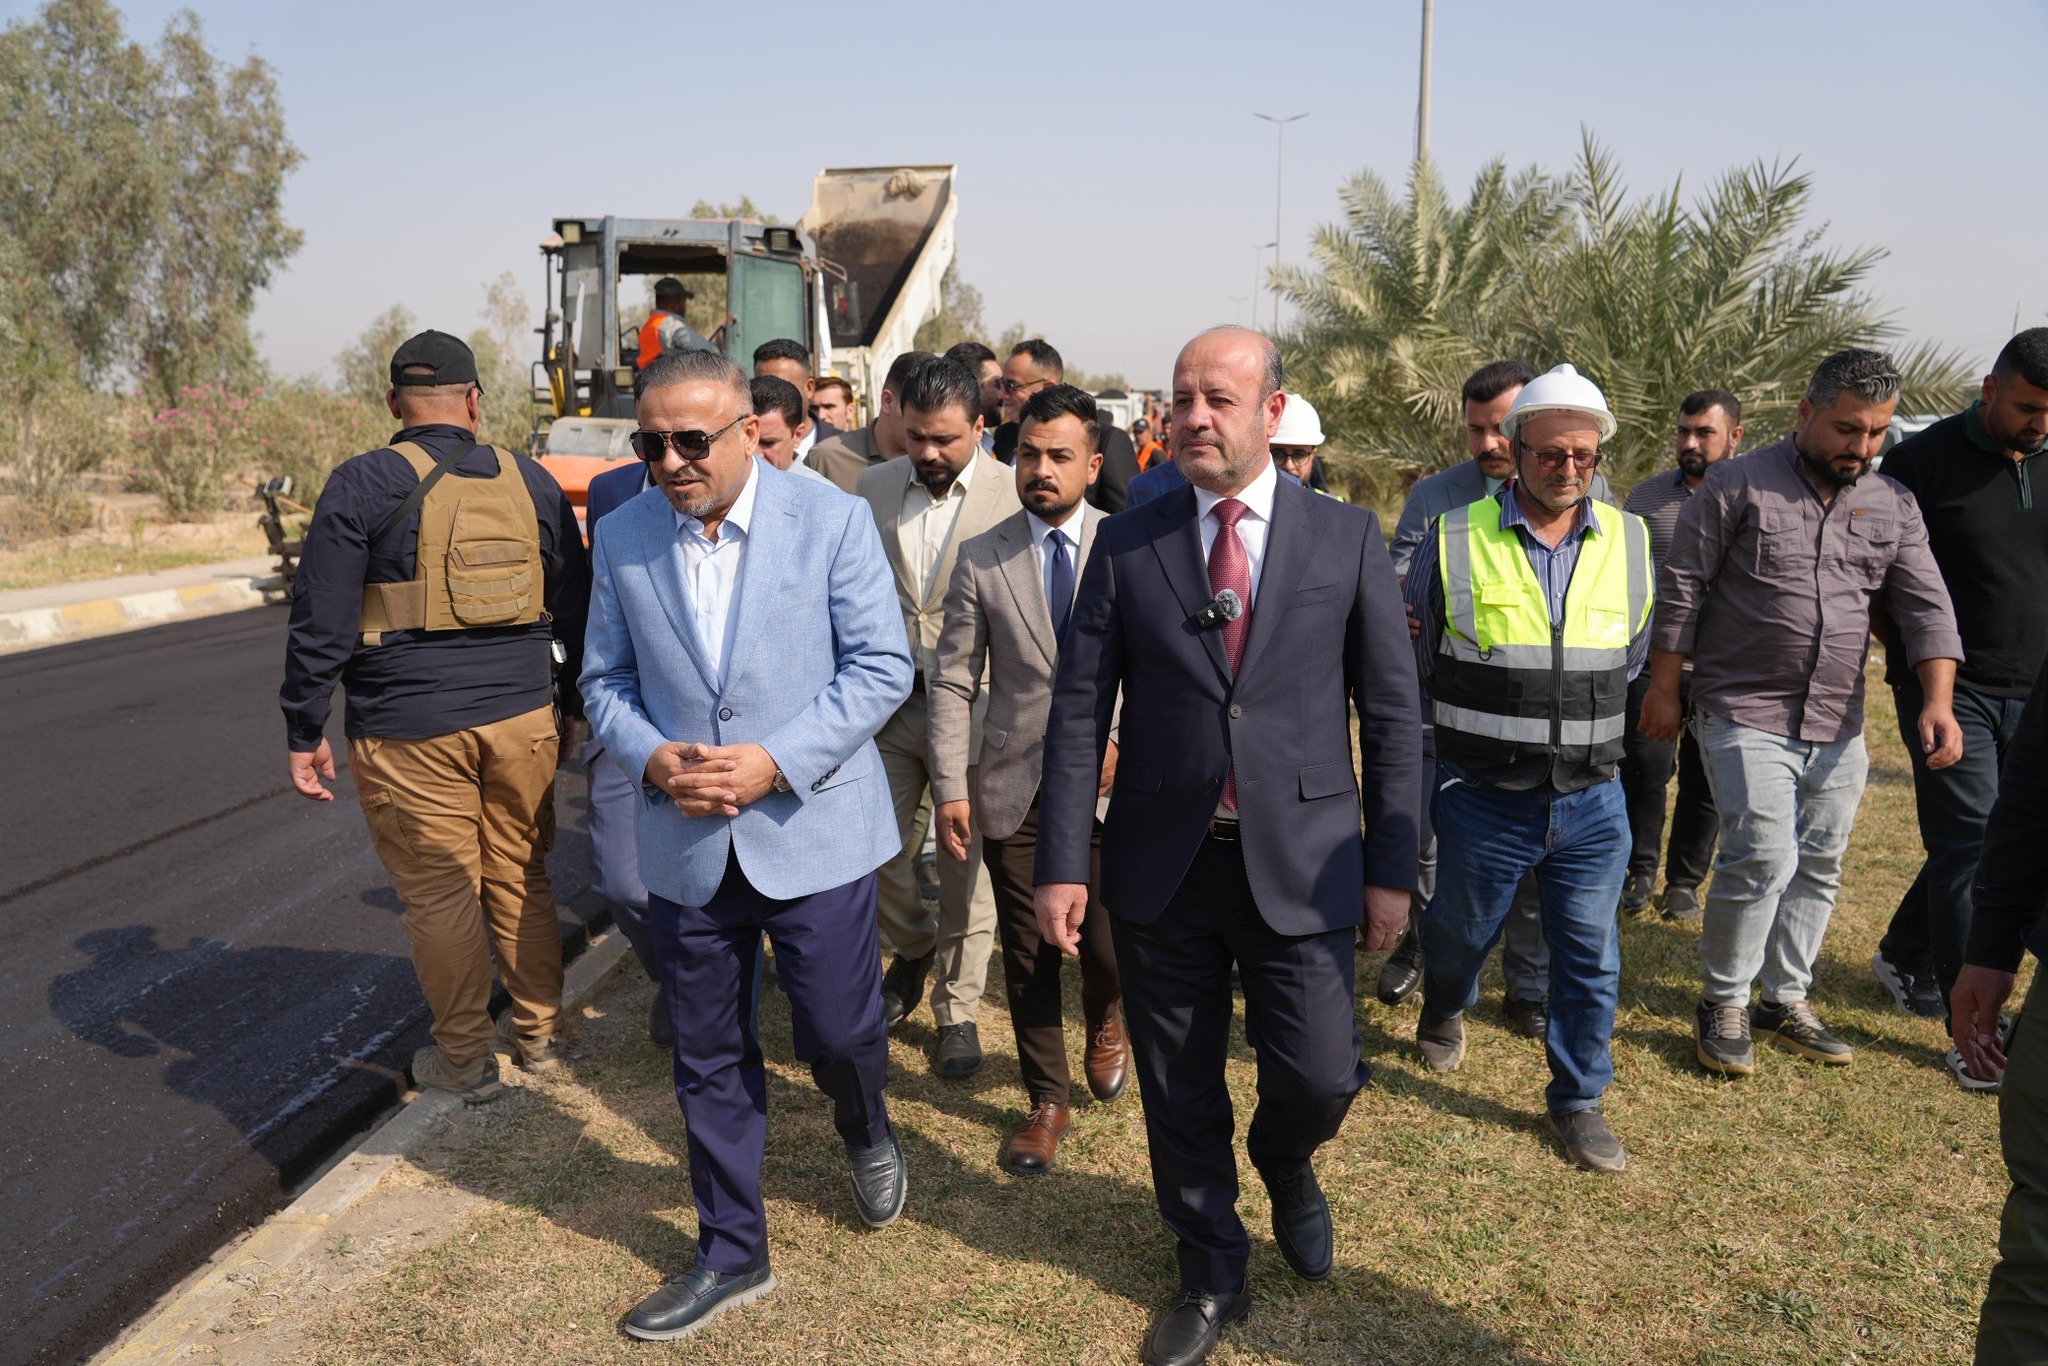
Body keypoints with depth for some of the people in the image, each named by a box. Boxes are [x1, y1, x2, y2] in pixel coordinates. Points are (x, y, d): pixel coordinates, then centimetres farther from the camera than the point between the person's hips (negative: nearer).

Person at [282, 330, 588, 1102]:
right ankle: (538, 1033, 28)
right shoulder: (530, 482, 6)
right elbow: (576, 608, 11)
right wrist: (582, 704, 20)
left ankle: (466, 1060, 19)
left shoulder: (362, 484, -5)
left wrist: (304, 733, -1)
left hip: (409, 731, -3)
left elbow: (322, 622, -7)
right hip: (520, 719, 4)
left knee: (439, 894, 7)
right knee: (521, 879, 16)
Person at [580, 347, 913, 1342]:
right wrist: (651, 757, -12)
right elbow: (606, 680, 8)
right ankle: (732, 1256, 32)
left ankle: (866, 1131, 43)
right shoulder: (621, 538, 1)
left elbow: (881, 664, -9)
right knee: (708, 1060, 13)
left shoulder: (831, 520, -8)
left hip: (812, 828, -3)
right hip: (686, 840, 3)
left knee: (836, 1030, 5)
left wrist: (776, 760, -18)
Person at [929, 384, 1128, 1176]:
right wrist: (949, 786, -5)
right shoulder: (981, 560, 0)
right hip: (1013, 785, 1)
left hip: (1108, 783, 0)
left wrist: (1126, 740, -10)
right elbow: (954, 681, 0)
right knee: (1027, 954, 8)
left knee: (1106, 947, 2)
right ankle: (1048, 1102, 28)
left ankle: (1104, 1022, 40)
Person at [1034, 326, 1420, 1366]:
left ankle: (1284, 1163, 37)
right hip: (1160, 863, 1)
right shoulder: (1125, 543, 1)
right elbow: (1079, 711, 0)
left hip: (1299, 862, -1)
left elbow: (1390, 712, 2)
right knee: (1178, 1093, 12)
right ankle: (1211, 1277, 37)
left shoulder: (1346, 539, 0)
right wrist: (1062, 863, -4)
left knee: (1319, 1080, -2)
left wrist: (1391, 865, 0)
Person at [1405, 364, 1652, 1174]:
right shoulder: (1456, 541, -9)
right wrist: (1476, 729, 7)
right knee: (1461, 927, 17)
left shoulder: (1628, 543, 1)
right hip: (1483, 797, -2)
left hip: (1592, 799, 2)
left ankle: (1578, 1100, 26)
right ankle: (1444, 1012, 50)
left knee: (1589, 956, 7)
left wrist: (1584, 727, 12)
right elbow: (1408, 659, 4)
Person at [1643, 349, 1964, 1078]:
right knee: (1763, 857, -12)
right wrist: (1664, 689, -5)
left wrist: (1938, 700, -8)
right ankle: (1723, 1004, 6)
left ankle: (1786, 1001, 27)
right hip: (1745, 713, -5)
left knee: (1818, 867, 11)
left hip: (1838, 725, 6)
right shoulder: (1738, 486, -6)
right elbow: (1681, 590, -5)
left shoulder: (1893, 505, 8)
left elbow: (1927, 607, 6)